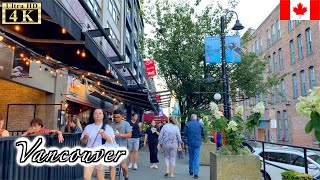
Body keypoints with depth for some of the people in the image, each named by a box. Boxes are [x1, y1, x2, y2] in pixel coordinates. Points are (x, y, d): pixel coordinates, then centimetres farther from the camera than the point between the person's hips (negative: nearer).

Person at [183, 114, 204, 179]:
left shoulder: (187, 124, -4)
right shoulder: (200, 124, -3)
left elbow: (185, 133, -2)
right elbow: (203, 133, 5)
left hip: (190, 143, 1)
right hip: (197, 143, -1)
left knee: (191, 157, 16)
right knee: (197, 158, -1)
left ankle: (191, 171, 26)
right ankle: (195, 173, -8)